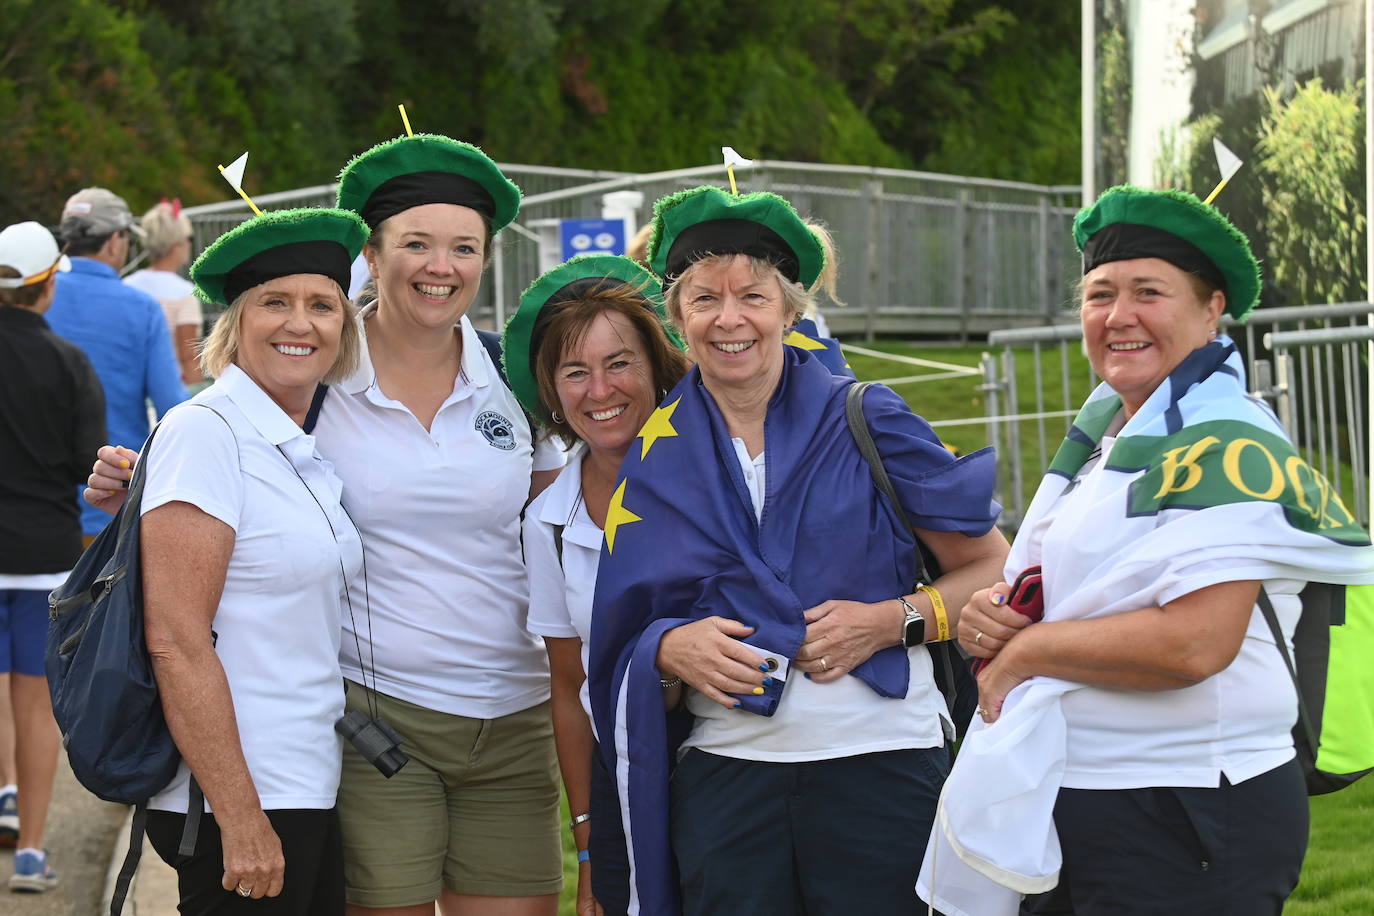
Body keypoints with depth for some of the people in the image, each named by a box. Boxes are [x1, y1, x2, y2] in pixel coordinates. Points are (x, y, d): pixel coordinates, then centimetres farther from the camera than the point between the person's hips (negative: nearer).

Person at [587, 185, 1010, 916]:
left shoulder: (866, 422, 1)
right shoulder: (653, 456, 7)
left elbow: (991, 570, 3)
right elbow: (622, 639, 12)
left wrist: (892, 621, -13)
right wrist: (673, 648, -10)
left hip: (879, 765, -2)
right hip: (724, 769, 2)